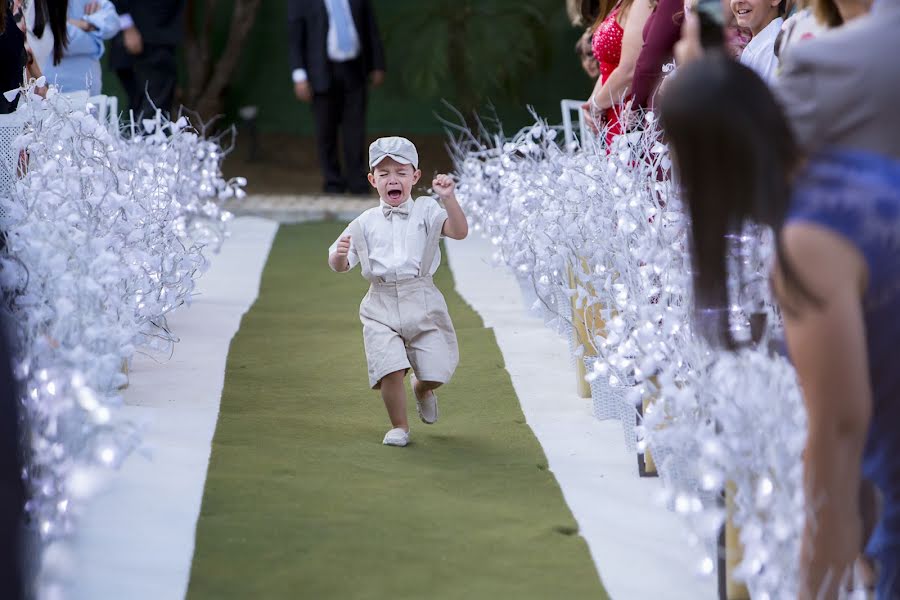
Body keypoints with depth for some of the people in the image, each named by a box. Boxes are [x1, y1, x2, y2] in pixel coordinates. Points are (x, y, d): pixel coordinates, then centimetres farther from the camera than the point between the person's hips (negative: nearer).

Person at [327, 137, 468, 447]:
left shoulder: (426, 210, 3)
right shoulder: (364, 223, 7)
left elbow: (459, 231, -13)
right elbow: (340, 266, 9)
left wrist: (448, 198, -28)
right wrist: (339, 254, -15)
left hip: (421, 301, 0)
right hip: (381, 307, 0)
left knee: (435, 371, 0)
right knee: (390, 370, -15)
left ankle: (422, 390, 38)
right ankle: (399, 426, 9)